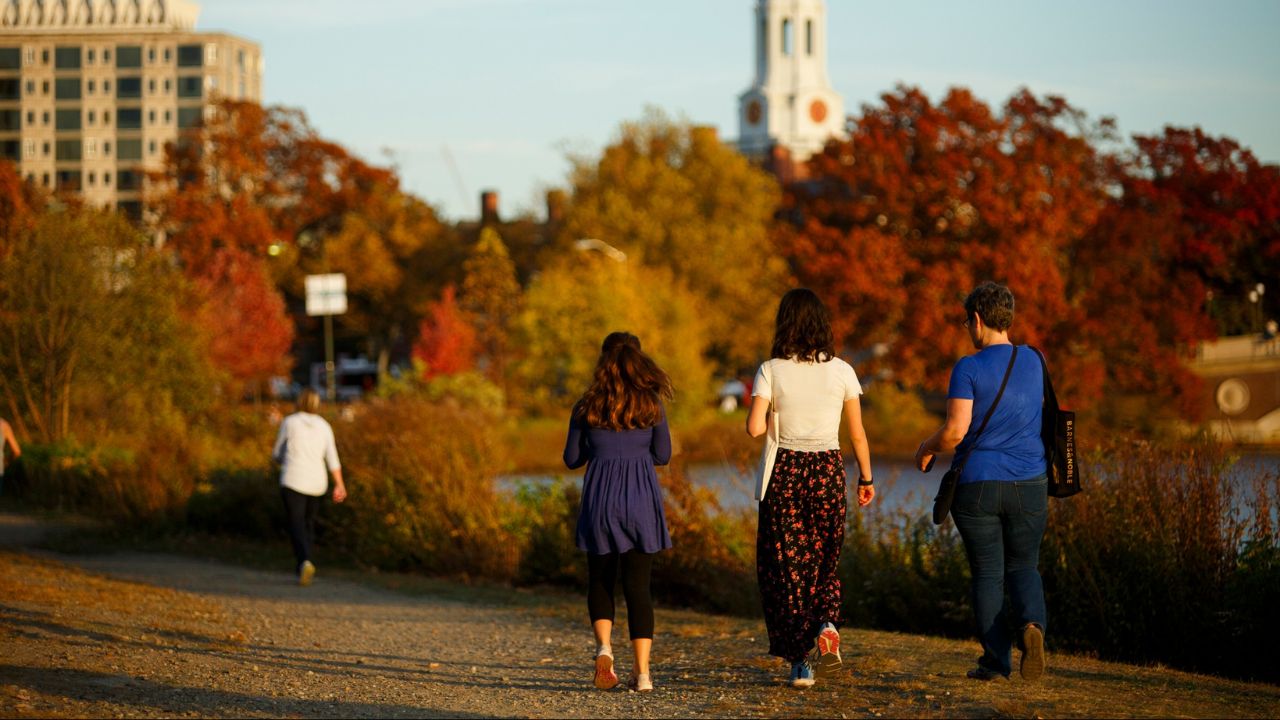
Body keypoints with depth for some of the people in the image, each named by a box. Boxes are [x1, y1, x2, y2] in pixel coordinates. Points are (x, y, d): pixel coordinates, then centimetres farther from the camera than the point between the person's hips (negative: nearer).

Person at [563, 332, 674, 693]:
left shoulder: (587, 408, -1)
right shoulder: (652, 406, -2)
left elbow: (572, 459, 5)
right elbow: (662, 455, 6)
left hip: (600, 499, 0)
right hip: (641, 500, 0)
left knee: (600, 581, 15)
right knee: (638, 585, 3)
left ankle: (604, 646, -9)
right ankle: (642, 671, -1)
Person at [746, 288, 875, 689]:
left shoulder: (771, 371, -7)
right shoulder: (841, 371, -2)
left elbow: (754, 427, -16)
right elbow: (857, 433, 2)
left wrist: (772, 422, 7)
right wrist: (866, 478, 14)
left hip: (784, 471, -1)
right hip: (829, 471, 1)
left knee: (785, 563, 8)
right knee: (824, 559, 20)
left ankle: (800, 658, 4)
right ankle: (827, 623, -6)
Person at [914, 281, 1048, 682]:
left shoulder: (968, 368, -11)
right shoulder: (1033, 362, 4)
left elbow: (955, 430, -18)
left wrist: (927, 449, 2)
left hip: (976, 485, -3)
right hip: (1028, 485, 3)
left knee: (987, 574, 8)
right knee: (1023, 568, 15)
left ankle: (996, 660, 6)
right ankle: (1032, 624, -15)